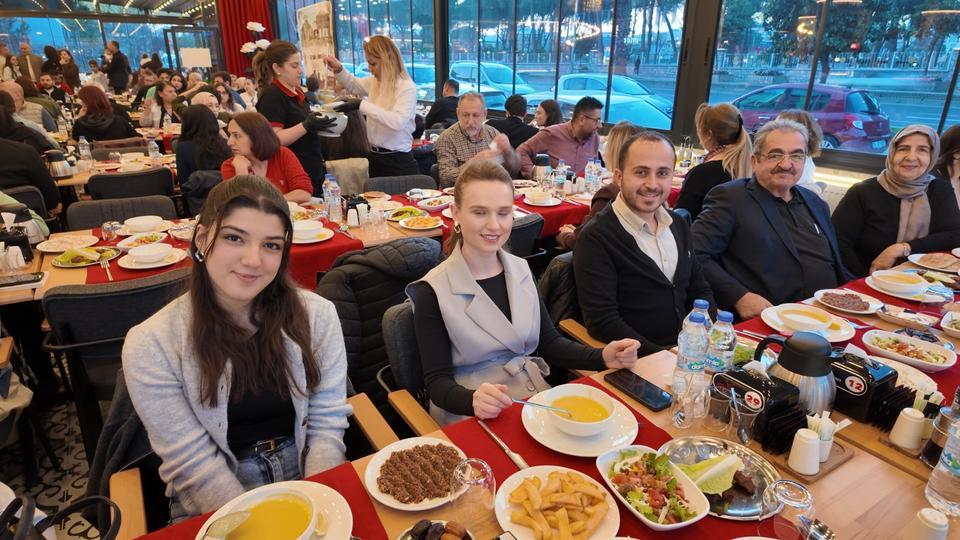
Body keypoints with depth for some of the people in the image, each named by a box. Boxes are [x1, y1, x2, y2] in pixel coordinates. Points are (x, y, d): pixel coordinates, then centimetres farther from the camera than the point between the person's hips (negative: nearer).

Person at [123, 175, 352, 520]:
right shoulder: (150, 346, -11)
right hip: (215, 509, 0)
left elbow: (328, 423, -4)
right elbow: (193, 462, -10)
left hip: (309, 480, 1)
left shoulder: (317, 315, -6)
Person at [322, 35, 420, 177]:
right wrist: (338, 69, 9)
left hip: (399, 162, -8)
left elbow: (397, 122, -32)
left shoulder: (407, 87, -16)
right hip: (375, 158, 8)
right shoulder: (374, 82, 7)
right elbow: (353, 84, 29)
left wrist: (362, 104, -30)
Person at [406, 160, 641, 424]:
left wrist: (603, 357, -9)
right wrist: (473, 401, -33)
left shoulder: (522, 269, 3)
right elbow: (436, 380, -12)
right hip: (470, 416, -5)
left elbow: (548, 342, 8)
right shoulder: (434, 291, -13)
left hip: (535, 396, 5)